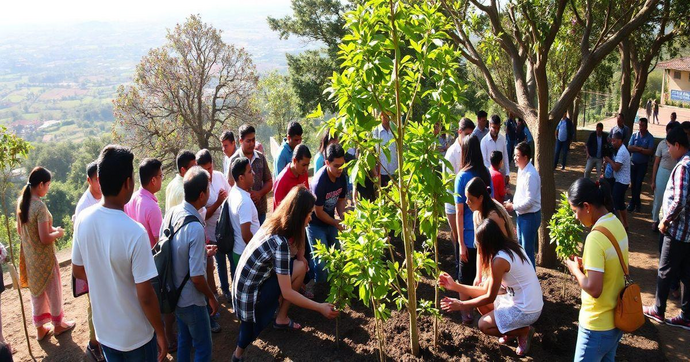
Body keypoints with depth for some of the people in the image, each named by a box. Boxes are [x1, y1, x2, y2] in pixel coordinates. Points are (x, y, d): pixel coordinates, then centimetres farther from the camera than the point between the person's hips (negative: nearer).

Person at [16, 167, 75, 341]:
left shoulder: (21, 201, -2)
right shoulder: (40, 206, -27)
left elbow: (20, 230, 11)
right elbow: (45, 239, -26)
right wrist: (58, 233, -7)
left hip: (29, 254, 7)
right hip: (43, 256, -7)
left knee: (36, 291, 20)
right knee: (52, 290, 14)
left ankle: (40, 328, 33)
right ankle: (58, 324, 32)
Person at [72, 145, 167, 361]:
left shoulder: (83, 220, -11)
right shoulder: (135, 233, -29)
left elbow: (77, 271, 4)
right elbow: (145, 297, -23)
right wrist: (161, 333, -10)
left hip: (103, 329, 5)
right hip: (136, 335, -5)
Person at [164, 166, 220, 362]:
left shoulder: (172, 212, -8)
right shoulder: (196, 229, -32)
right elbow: (197, 277, -27)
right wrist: (212, 297, -10)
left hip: (175, 293, 8)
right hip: (191, 301, -8)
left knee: (184, 339, 27)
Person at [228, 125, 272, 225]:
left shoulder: (261, 157, 5)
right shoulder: (234, 160, -6)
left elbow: (269, 182, 10)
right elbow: (231, 186, -5)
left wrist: (260, 193, -8)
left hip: (261, 209, 4)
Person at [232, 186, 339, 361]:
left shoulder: (272, 224, 0)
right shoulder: (280, 244, -24)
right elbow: (287, 293, -19)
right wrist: (320, 307, -14)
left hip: (245, 287, 8)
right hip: (251, 296, -7)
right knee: (300, 267, -8)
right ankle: (281, 319, 11)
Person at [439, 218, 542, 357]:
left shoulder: (499, 259, -25)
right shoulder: (509, 248, 4)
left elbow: (490, 297, -14)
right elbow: (487, 289, 5)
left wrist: (461, 305, -7)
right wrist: (455, 286, 4)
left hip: (527, 310, -9)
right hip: (520, 300, 9)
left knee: (484, 324, -5)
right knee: (480, 299, 9)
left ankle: (524, 331, 7)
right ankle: (512, 330, 17)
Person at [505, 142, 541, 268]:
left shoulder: (531, 175, -24)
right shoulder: (521, 170, 4)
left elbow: (529, 201, -25)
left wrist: (513, 207, -16)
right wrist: (513, 204, 3)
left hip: (530, 216, -9)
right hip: (521, 214, 10)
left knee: (528, 250, 2)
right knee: (520, 246, 22)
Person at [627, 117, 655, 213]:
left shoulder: (650, 137, -9)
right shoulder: (634, 135, 1)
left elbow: (650, 152, -17)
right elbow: (629, 147, -7)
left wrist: (637, 149, -15)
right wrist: (642, 149, -16)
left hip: (643, 164, -3)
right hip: (633, 163, 3)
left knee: (638, 184, 0)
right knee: (633, 183, 9)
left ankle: (633, 203, 12)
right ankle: (637, 202, 23)